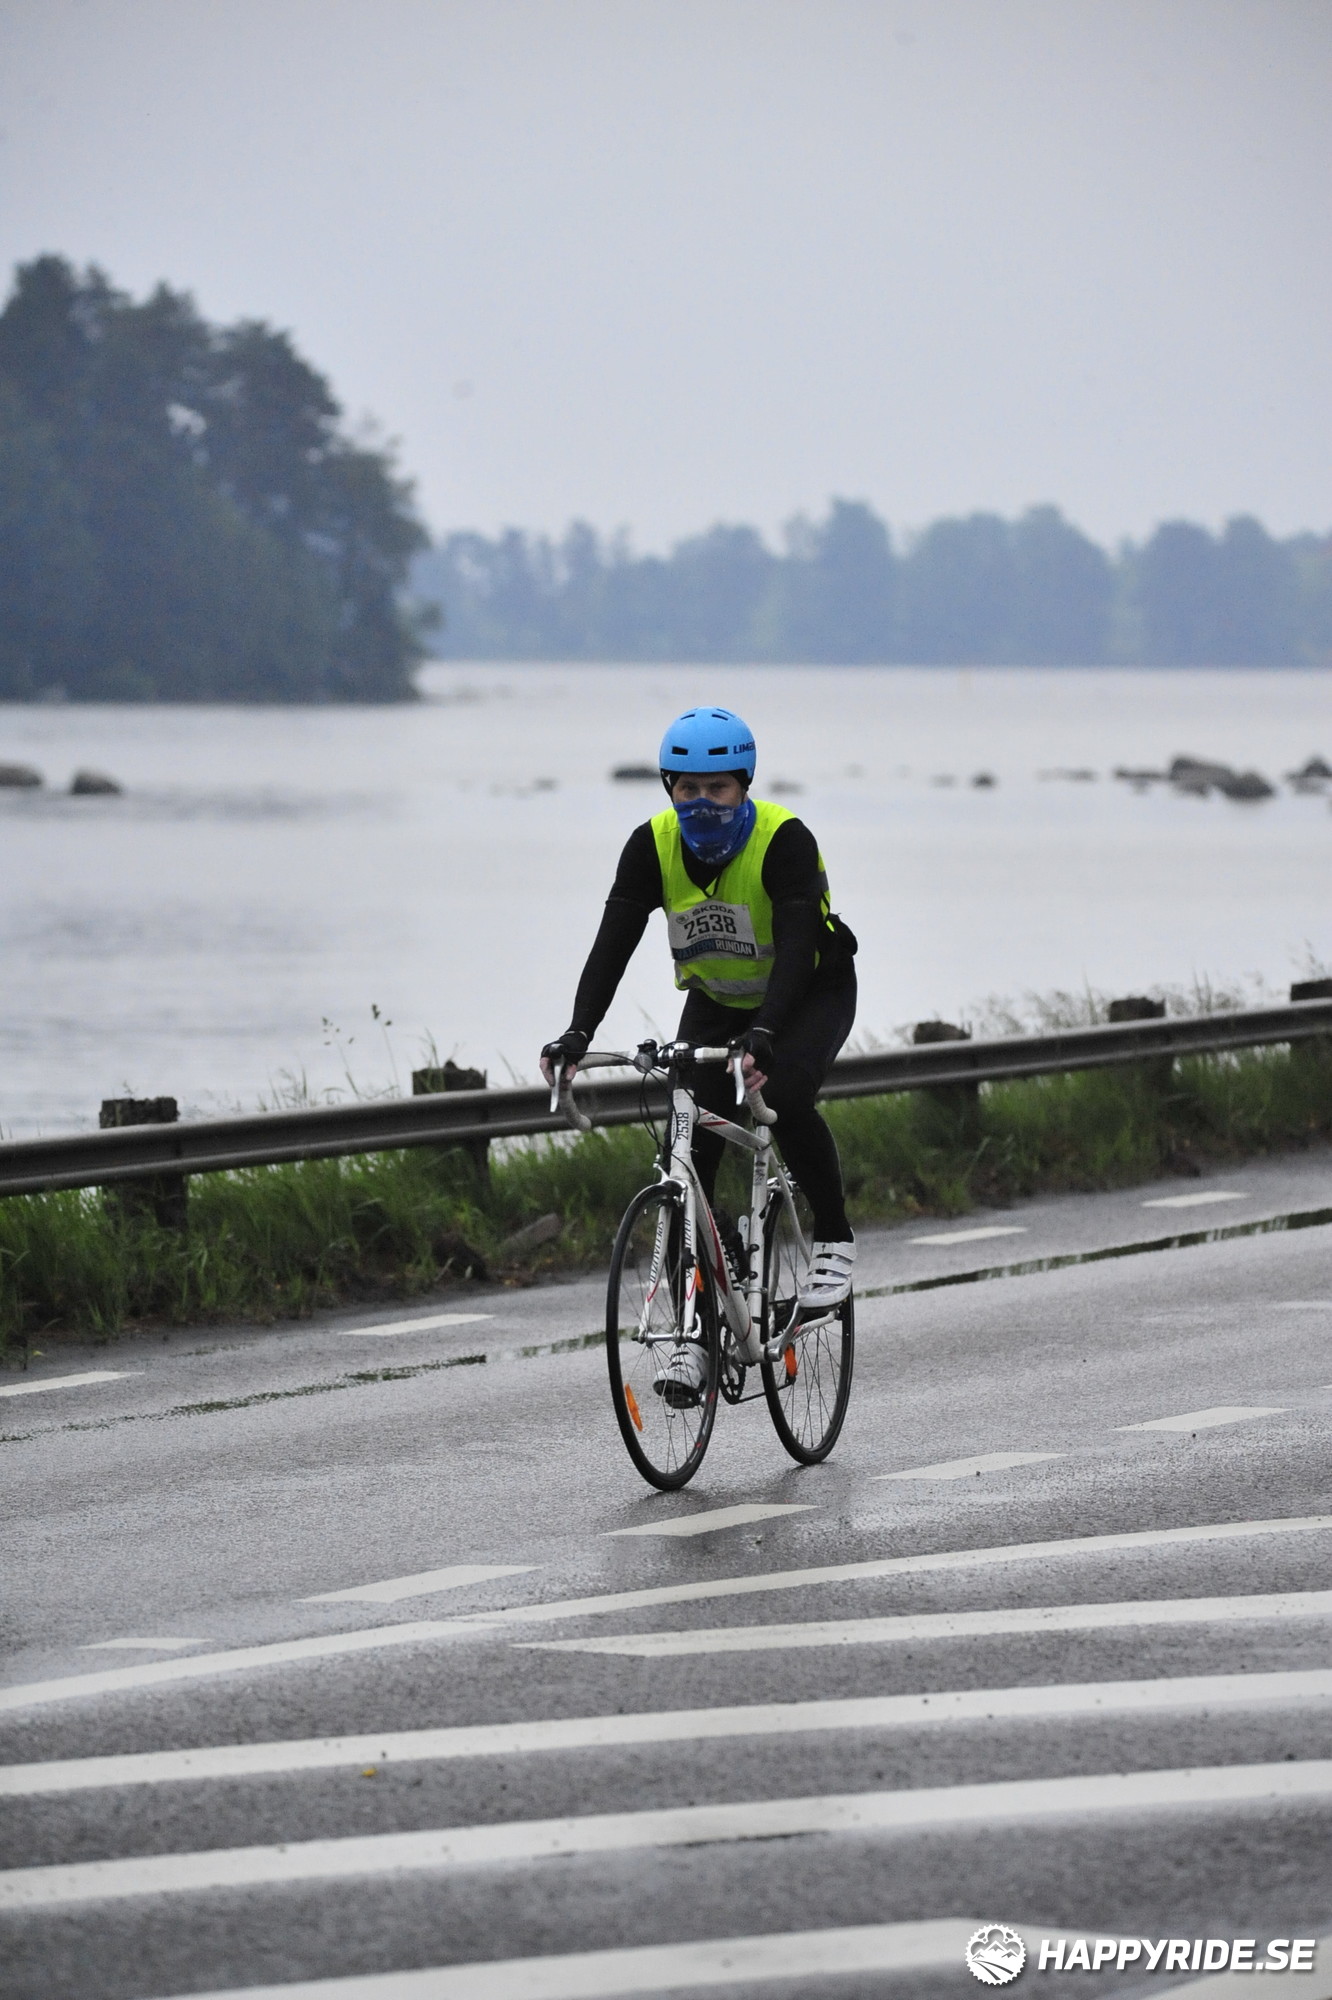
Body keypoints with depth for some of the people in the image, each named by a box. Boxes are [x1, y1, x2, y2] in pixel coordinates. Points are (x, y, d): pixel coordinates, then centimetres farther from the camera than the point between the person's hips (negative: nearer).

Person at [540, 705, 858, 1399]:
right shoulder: (653, 845, -17)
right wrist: (577, 1035, -37)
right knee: (690, 1145, -12)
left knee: (783, 1096, -33)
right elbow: (613, 942, -23)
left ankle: (834, 1238, -10)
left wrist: (765, 1036, -52)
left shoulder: (784, 840, -28)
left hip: (812, 991, -4)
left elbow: (796, 945, -37)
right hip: (716, 1000, 4)